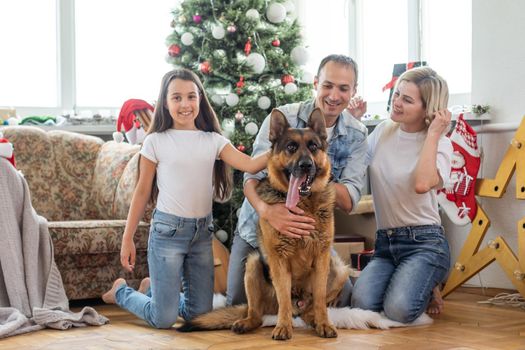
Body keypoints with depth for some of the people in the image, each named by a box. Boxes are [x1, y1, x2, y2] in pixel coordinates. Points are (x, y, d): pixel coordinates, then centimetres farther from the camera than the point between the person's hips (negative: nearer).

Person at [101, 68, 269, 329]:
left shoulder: (213, 141, 5)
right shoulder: (156, 142, -4)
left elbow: (250, 165, -8)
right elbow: (142, 191, 0)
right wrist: (127, 238, -1)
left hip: (203, 231, 4)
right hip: (167, 229, -4)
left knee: (199, 311, 10)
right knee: (164, 319, -6)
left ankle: (154, 288, 37)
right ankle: (121, 291, 24)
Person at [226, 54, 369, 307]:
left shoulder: (356, 135, -8)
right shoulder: (282, 118, -17)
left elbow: (349, 202, -15)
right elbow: (252, 176, -24)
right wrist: (266, 210, -47)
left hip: (311, 229, 2)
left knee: (343, 299, -4)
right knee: (238, 303, -2)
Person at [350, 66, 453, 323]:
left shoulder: (439, 144, -5)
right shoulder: (383, 131, 11)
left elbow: (422, 184, -26)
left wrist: (433, 134, -17)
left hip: (424, 242, -4)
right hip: (385, 242, 4)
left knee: (399, 310, -26)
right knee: (362, 304, -23)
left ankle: (427, 287, 10)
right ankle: (399, 282, 11)